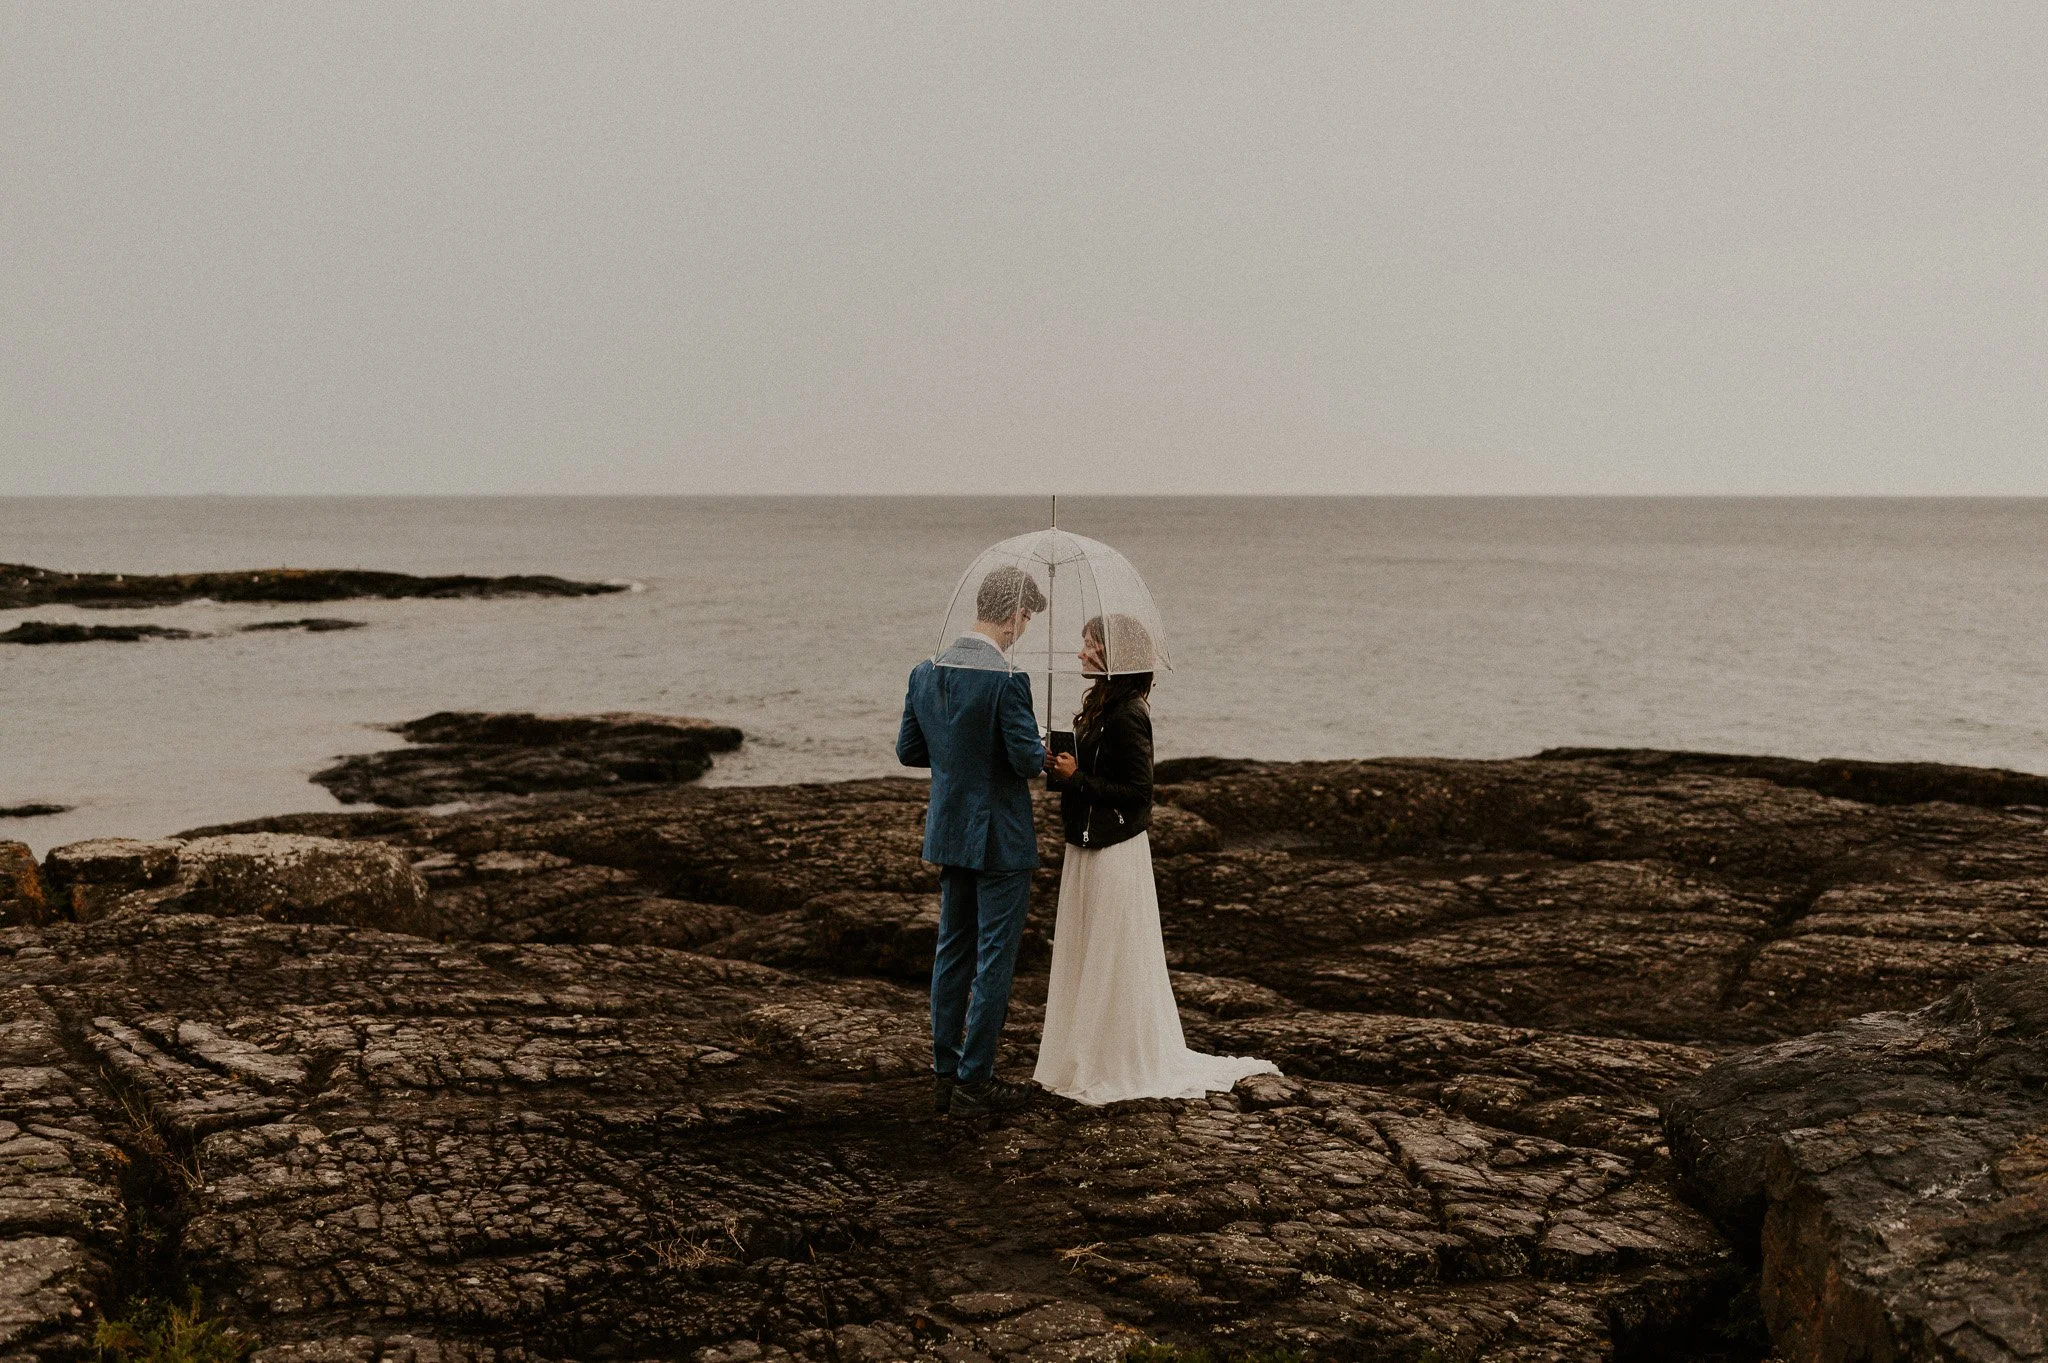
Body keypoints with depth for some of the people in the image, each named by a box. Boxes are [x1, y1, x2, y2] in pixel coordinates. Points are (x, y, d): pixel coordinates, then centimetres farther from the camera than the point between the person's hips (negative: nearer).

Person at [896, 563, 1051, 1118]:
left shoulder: (925, 672, 1)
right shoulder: (1006, 680, -21)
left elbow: (908, 750, 8)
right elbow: (1028, 760, -21)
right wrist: (1041, 753, 2)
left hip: (949, 833, 7)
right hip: (1000, 839, -7)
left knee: (952, 953, 16)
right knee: (994, 960, 2)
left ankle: (945, 1073, 22)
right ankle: (974, 1082, 7)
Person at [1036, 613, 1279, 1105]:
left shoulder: (1127, 716, -19)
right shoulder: (1101, 706, 10)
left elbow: (1137, 793, -20)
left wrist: (1076, 778, -18)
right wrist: (1061, 769, 1)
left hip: (1115, 853, -10)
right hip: (1088, 847, 10)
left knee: (1114, 959, 1)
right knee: (1084, 956, 16)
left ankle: (1124, 1069, 12)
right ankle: (1089, 1060, 27)